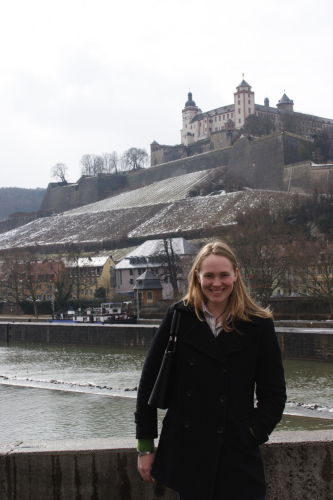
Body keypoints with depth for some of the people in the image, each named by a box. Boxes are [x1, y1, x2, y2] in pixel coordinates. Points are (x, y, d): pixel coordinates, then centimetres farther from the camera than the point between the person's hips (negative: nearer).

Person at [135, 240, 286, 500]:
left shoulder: (258, 325, 0)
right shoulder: (179, 317, 0)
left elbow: (274, 395, 5)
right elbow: (149, 382, 3)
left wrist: (251, 435, -7)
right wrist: (145, 446, 2)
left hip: (238, 459, 0)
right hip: (185, 456, 1)